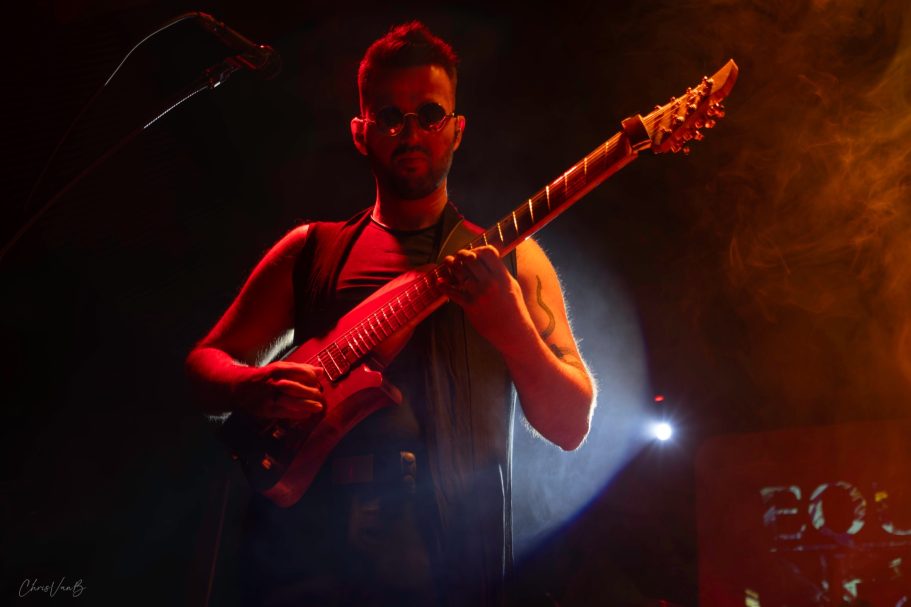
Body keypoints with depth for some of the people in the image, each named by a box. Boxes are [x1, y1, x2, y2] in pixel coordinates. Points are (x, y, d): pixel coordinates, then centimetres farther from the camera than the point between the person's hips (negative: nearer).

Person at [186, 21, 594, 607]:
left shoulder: (512, 260, 12)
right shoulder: (311, 249, 16)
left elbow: (571, 426, 5)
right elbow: (205, 363, 16)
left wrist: (508, 327, -14)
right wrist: (252, 387, -8)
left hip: (447, 555, 0)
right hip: (305, 539, 0)